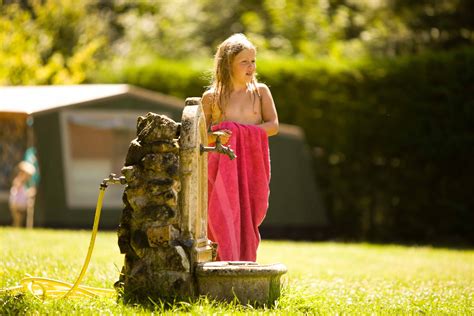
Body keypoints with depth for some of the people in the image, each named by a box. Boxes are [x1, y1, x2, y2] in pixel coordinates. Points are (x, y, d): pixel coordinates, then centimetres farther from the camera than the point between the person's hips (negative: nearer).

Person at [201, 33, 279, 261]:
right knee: (225, 218, -10)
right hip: (222, 166, -1)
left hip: (253, 166, 1)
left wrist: (242, 132, -13)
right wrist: (213, 137, -16)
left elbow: (273, 125, -1)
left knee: (249, 218, 0)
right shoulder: (211, 97, 5)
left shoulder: (260, 91, 7)